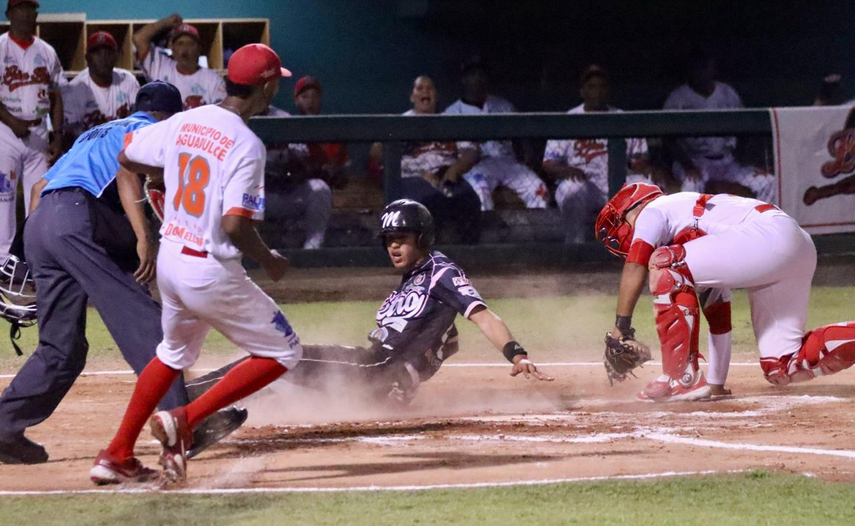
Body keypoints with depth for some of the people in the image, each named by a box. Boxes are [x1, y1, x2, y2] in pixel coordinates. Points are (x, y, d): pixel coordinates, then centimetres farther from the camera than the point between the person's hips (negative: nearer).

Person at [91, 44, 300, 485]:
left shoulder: (184, 123, 3)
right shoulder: (246, 145, -18)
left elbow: (126, 156, 15)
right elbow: (235, 225, -24)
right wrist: (270, 262, -6)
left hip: (169, 258, 8)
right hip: (211, 271, -8)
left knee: (174, 353, 29)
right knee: (283, 352, 7)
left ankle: (116, 456, 26)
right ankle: (185, 420, -3)